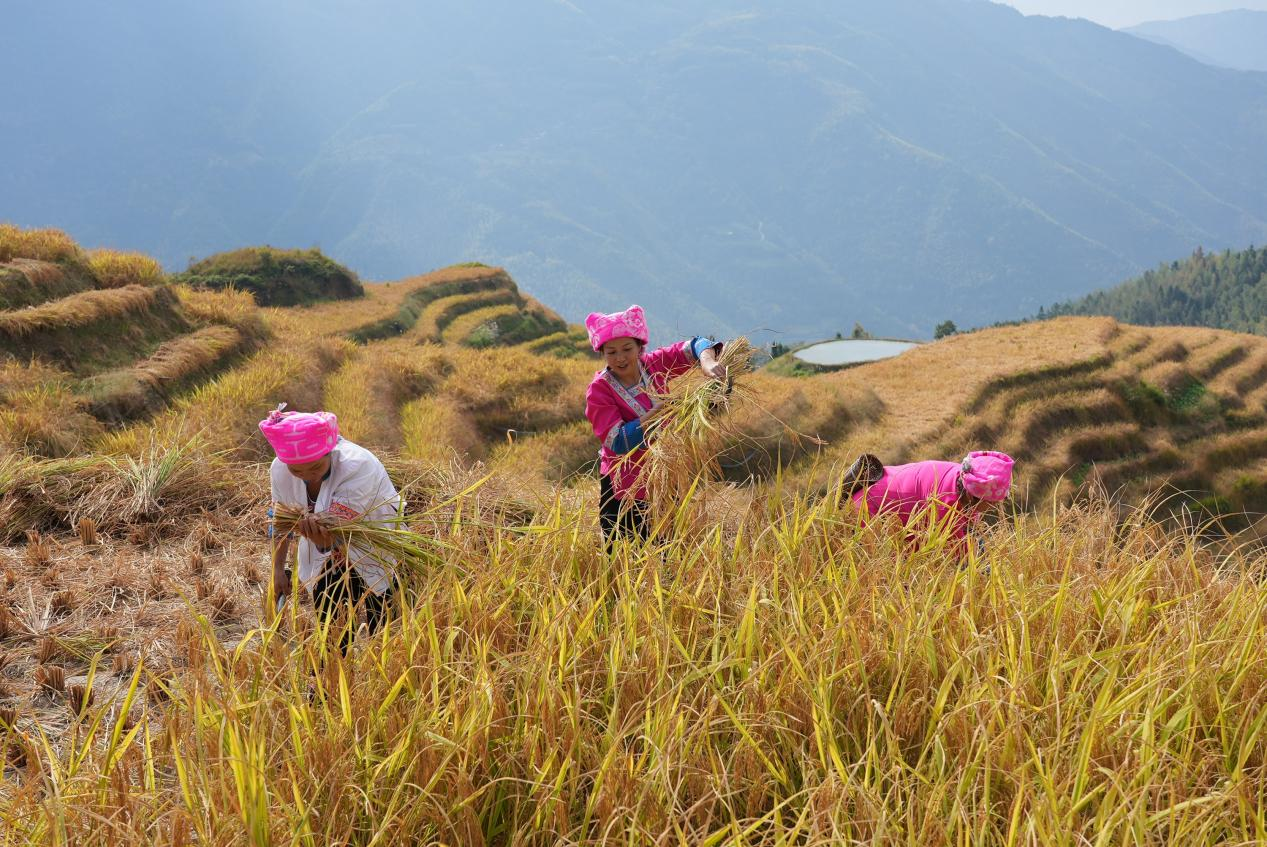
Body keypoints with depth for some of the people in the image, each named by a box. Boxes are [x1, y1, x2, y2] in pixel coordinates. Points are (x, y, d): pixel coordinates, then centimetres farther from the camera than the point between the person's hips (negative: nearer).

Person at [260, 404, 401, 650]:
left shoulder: (358, 466, -36)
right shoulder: (280, 470, -19)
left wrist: (320, 535, -63)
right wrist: (278, 570, -3)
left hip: (378, 552, -5)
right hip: (329, 557, 5)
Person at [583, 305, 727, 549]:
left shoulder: (654, 365, -4)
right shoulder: (599, 390, -15)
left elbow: (696, 345, -3)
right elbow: (617, 442, -22)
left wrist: (708, 362, -27)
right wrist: (658, 411, -32)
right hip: (624, 490, -4)